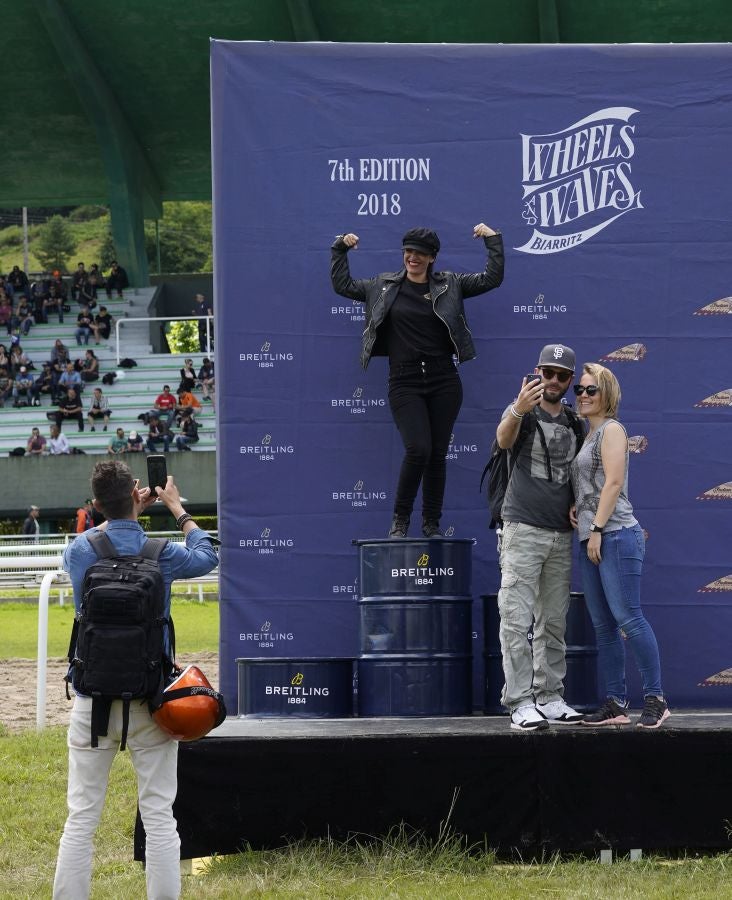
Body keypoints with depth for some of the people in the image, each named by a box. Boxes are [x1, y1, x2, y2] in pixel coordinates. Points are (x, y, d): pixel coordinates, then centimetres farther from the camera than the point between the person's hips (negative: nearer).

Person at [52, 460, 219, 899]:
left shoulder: (79, 552, -3)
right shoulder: (161, 554, -6)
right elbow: (207, 556, 17)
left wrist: (126, 514, 31)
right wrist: (178, 509, 27)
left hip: (93, 700, 1)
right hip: (149, 699, -1)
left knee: (81, 817, 4)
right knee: (159, 816, 3)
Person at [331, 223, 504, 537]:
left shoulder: (449, 285, 9)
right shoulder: (384, 286, 9)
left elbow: (492, 278, 6)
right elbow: (343, 286, 15)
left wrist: (493, 241, 1)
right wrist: (340, 249, 9)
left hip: (443, 380, 2)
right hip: (404, 381, -2)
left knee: (437, 454, 4)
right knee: (418, 450, -16)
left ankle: (432, 523, 14)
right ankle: (400, 518, 1)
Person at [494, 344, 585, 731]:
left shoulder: (573, 423, 14)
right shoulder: (522, 411, -4)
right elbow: (504, 439, -26)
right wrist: (518, 411, -48)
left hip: (561, 535, 6)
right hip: (523, 530, -6)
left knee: (553, 623, 9)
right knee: (517, 620, -9)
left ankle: (549, 698, 14)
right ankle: (520, 703, -11)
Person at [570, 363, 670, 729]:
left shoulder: (611, 429, -3)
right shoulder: (589, 437, 22)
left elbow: (614, 482, -12)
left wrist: (597, 528, -16)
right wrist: (576, 508, 8)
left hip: (615, 536, -9)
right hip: (590, 540, 9)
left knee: (628, 618, -12)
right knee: (603, 626, 5)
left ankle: (655, 699, -9)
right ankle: (615, 704, 6)